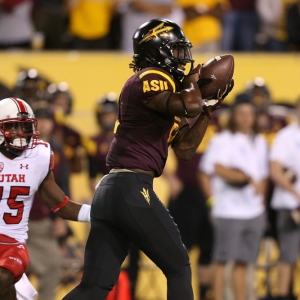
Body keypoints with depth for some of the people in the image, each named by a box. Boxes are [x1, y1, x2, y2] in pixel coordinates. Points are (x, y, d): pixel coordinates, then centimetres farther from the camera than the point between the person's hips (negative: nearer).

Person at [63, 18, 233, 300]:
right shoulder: (151, 79, -5)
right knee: (178, 268, 5)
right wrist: (192, 83, -1)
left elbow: (184, 149, 25)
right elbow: (189, 105, -23)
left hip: (107, 191, 9)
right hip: (133, 189, -9)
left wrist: (209, 108, 21)